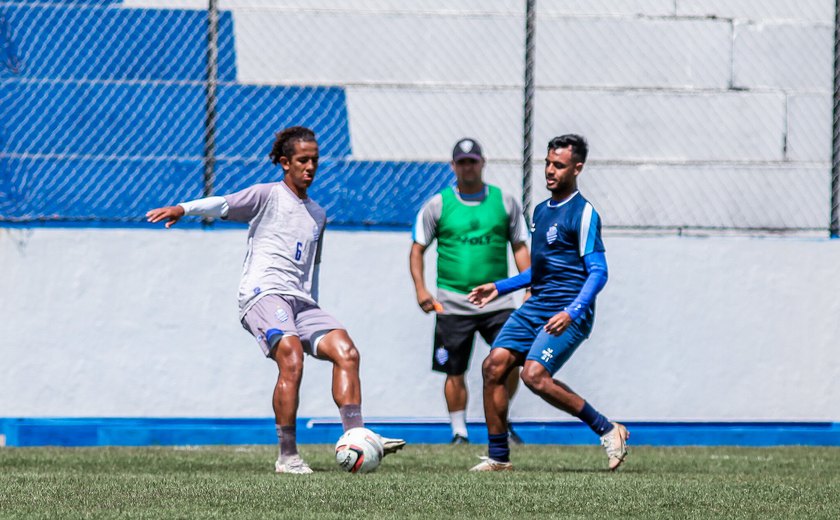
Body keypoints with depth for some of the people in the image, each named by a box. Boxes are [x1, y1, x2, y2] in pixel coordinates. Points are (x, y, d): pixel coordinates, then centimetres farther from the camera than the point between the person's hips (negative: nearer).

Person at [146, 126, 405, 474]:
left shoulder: (317, 216, 24)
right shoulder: (269, 195, 5)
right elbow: (224, 205, -8)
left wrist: (313, 313, 28)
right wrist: (183, 209, -25)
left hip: (301, 301, 7)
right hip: (264, 293, -7)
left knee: (345, 351, -12)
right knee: (291, 357, -27)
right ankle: (287, 456, -23)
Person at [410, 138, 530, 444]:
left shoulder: (504, 202, 7)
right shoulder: (437, 205, 3)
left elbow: (520, 247, 12)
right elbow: (418, 248, 9)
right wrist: (420, 289, -3)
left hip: (496, 301, 1)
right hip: (452, 303, 0)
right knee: (454, 372, 1)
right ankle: (459, 431, 13)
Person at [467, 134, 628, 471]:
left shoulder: (583, 213, -10)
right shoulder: (541, 211, 17)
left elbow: (598, 272, -15)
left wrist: (572, 312, -26)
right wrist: (499, 288, 25)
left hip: (568, 312, -8)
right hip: (535, 307, 8)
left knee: (534, 375, -23)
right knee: (493, 366, -4)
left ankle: (607, 431, -10)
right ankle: (498, 457, 5)